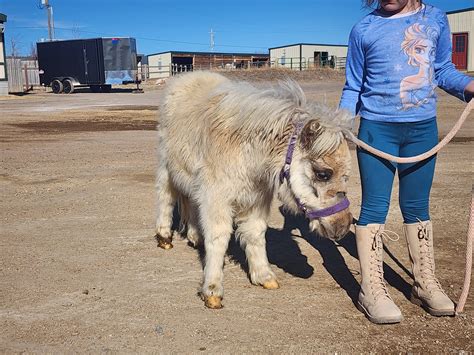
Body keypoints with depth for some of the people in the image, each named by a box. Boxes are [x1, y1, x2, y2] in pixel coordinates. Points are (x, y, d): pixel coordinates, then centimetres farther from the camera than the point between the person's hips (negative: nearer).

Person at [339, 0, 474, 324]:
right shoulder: (364, 29, -2)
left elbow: (443, 70, 11)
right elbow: (353, 88, 4)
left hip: (423, 128, 3)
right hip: (377, 129, -2)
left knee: (417, 205, 12)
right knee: (375, 206, -2)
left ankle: (426, 283, 25)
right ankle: (372, 291, 6)